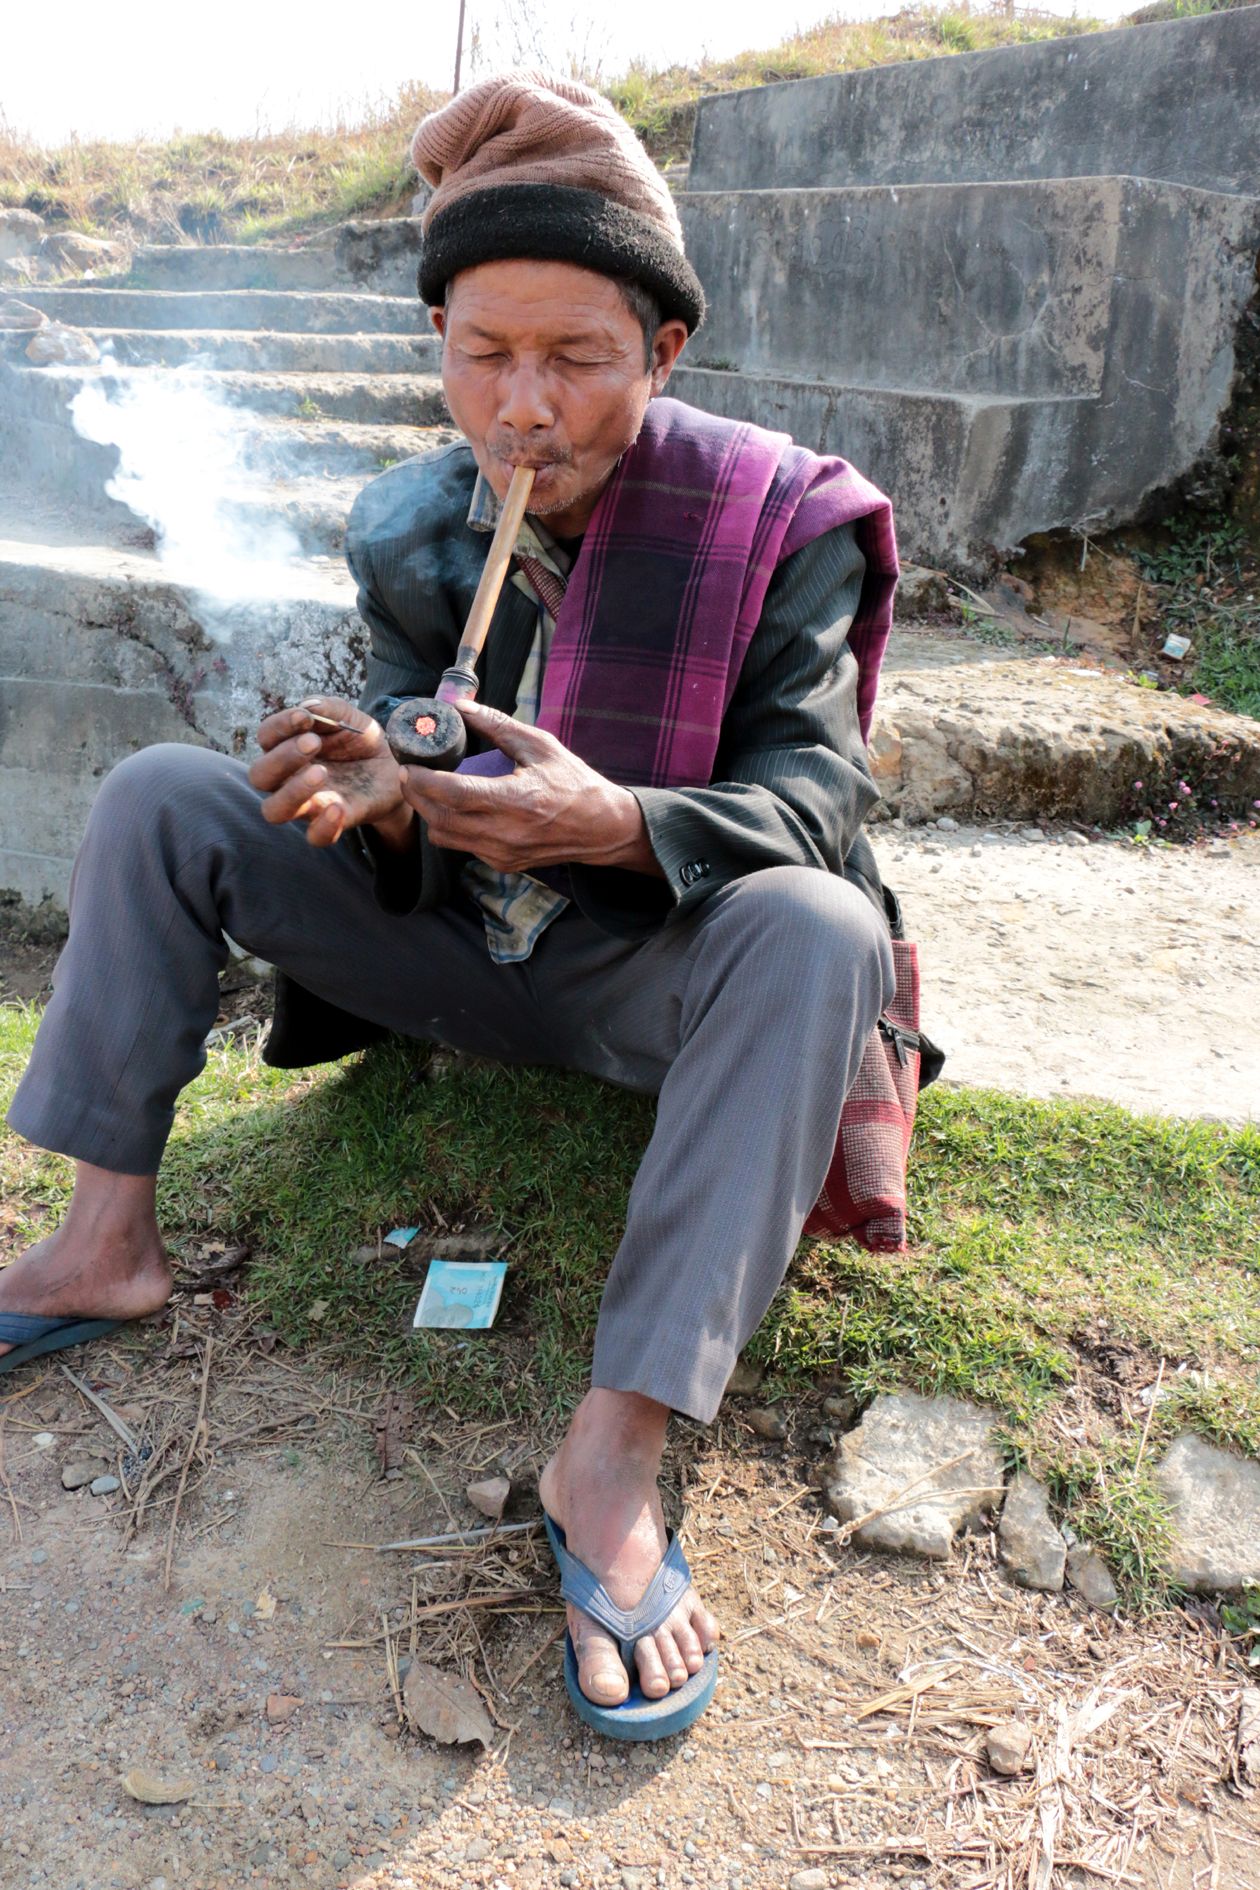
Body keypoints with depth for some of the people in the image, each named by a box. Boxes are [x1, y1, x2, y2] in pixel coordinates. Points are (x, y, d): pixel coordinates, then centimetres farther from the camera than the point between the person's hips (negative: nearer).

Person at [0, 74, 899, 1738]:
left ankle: (617, 1448, -35)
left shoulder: (775, 522, -14)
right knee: (160, 795, -7)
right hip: (452, 949, 4)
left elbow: (815, 799, -19)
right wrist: (373, 785, -27)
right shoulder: (410, 527, -2)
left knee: (818, 934, -37)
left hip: (652, 977, -3)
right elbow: (406, 727, 0)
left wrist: (615, 822, -39)